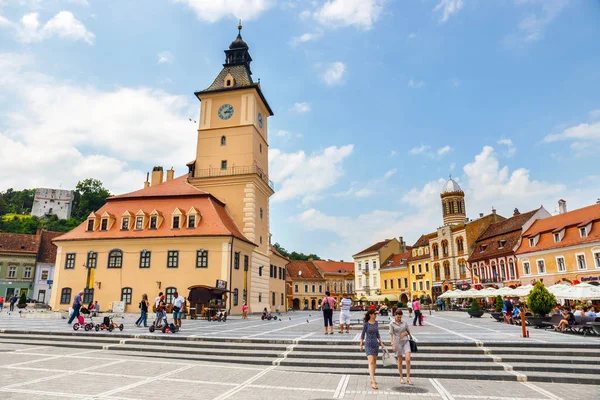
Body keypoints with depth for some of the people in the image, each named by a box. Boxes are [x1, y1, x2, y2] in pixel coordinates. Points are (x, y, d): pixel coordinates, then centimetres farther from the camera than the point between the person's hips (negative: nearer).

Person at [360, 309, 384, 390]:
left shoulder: (376, 323, 7)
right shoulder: (366, 324, -8)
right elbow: (363, 334, -2)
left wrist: (381, 342, 12)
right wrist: (361, 344, -2)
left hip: (375, 343, 6)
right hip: (368, 344, -6)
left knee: (374, 362, 13)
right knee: (371, 362, -15)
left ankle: (372, 379, 27)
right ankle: (373, 382, -20)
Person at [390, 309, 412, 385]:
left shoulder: (404, 322, 3)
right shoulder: (392, 324, -5)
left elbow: (409, 332, 13)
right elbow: (391, 334, -8)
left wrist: (405, 334, -8)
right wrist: (393, 345, -15)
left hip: (405, 342, 2)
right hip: (397, 342, -2)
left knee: (408, 359, -11)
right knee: (400, 361, 5)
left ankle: (408, 377, 0)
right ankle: (401, 378, 20)